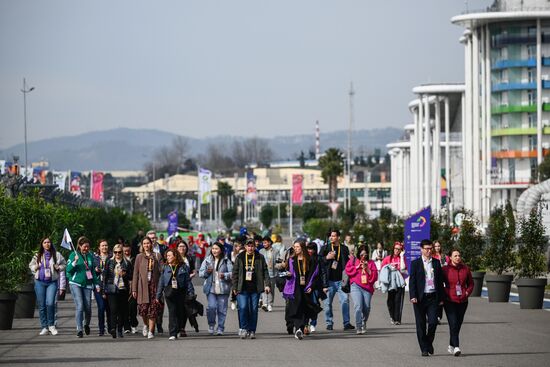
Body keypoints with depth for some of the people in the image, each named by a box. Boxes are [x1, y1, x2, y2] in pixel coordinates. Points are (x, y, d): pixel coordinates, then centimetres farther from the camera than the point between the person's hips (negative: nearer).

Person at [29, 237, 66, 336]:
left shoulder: (56, 255, 4)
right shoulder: (37, 256, 10)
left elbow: (64, 264, 12)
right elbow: (31, 265, 21)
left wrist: (58, 267, -7)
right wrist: (35, 267, -1)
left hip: (52, 282, -2)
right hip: (40, 282, 2)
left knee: (50, 303, -16)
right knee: (41, 305, 2)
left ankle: (51, 325, 0)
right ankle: (44, 327, 9)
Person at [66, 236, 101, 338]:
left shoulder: (90, 256, 13)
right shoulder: (73, 255, 1)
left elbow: (93, 271, 20)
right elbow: (68, 269, -4)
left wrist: (96, 284, 17)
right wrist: (75, 261, -20)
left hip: (87, 284, 4)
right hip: (75, 284, -4)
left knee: (88, 308, 1)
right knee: (80, 306, -15)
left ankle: (86, 324, 28)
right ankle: (79, 329, -12)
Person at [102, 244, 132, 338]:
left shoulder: (127, 263, 9)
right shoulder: (109, 262, 9)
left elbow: (131, 277, 12)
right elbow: (105, 276, 8)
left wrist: (124, 274, -10)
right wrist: (104, 291, 2)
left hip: (123, 289, 1)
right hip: (112, 290, -1)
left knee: (122, 311, 3)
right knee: (113, 309, -13)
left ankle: (120, 330, 11)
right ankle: (113, 328, -21)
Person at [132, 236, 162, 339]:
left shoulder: (157, 256, 8)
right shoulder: (139, 257, 8)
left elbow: (161, 272, 5)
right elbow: (135, 273, 7)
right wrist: (134, 289, 1)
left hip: (154, 284, 0)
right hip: (143, 285, 0)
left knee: (153, 309, -6)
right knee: (143, 307, -4)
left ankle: (151, 331, -1)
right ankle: (146, 325, 25)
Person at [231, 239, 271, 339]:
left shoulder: (260, 258, 7)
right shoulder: (240, 258, 6)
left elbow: (265, 272, 7)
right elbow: (235, 273, 8)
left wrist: (267, 284, -3)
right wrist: (234, 287, 4)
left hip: (255, 288, 1)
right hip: (242, 288, -1)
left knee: (254, 309, 3)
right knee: (243, 307, -14)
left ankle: (252, 331, 11)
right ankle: (244, 329, -3)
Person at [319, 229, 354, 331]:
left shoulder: (344, 249, 10)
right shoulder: (325, 248, 8)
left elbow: (347, 263, 17)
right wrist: (327, 258, -12)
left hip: (340, 280, 0)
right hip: (329, 280, 0)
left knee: (345, 300, -9)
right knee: (328, 302, 2)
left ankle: (346, 323, -7)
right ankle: (329, 323, 12)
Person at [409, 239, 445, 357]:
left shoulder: (436, 263, 10)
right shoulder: (415, 263, 3)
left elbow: (440, 281, 13)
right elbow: (412, 281, -2)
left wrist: (441, 298, 8)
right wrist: (413, 296, -13)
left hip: (433, 297, 2)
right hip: (420, 298, -1)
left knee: (433, 322, -9)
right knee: (421, 324, 2)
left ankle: (429, 342, 16)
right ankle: (424, 348, 10)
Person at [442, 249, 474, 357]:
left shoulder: (465, 269, 6)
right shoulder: (445, 269, -3)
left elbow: (471, 283, 17)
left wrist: (467, 292, 2)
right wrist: (444, 295, -5)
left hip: (462, 301, 4)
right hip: (450, 301, -4)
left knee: (458, 324, 10)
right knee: (453, 324, -15)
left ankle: (451, 345, 26)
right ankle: (456, 347, -20)